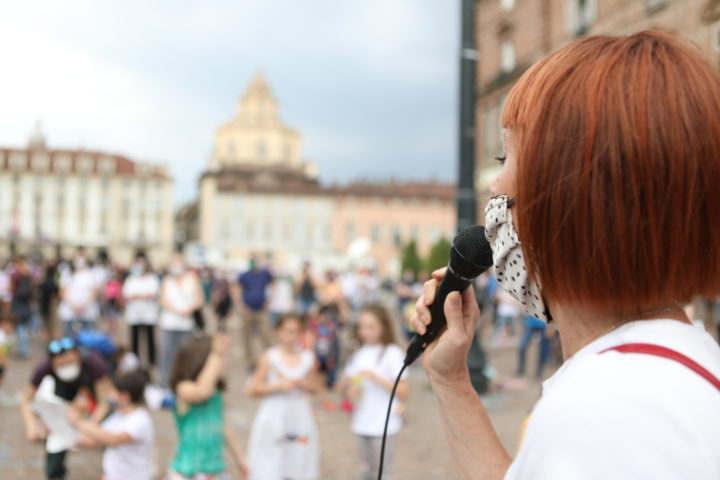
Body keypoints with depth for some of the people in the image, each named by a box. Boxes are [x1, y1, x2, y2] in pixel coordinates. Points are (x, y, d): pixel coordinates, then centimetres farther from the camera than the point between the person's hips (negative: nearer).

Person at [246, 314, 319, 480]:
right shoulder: (269, 358, -7)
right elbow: (254, 389, -6)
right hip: (274, 418, -3)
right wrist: (279, 386, -17)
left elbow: (314, 387, 13)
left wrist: (302, 384, -8)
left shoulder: (308, 358, 2)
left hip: (300, 418, 3)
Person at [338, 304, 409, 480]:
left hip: (384, 425, -6)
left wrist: (376, 377, -22)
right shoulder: (359, 353, 5)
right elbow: (344, 382, 15)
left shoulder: (392, 353, -11)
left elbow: (404, 391, -14)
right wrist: (350, 388, -7)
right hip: (362, 424, 6)